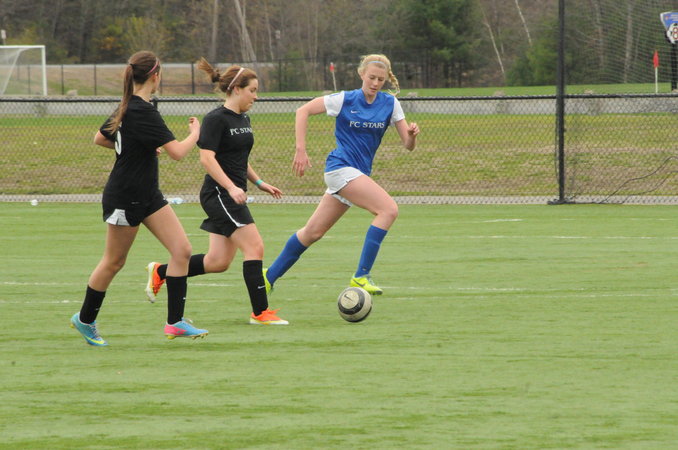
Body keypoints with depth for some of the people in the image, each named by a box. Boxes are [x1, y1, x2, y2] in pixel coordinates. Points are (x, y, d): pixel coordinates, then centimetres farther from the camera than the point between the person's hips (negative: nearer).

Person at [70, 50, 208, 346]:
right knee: (114, 262, 6)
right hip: (124, 197, -9)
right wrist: (194, 133, -7)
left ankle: (175, 321, -2)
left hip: (147, 195, 9)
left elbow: (100, 138, 21)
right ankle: (85, 319, 25)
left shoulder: (127, 107, 7)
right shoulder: (143, 112, -23)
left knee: (181, 249, -2)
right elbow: (177, 152, -26)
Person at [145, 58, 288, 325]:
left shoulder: (244, 120, 15)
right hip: (218, 194, -9)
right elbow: (207, 158, -20)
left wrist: (260, 183, 19)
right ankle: (260, 312, -10)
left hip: (233, 196, 9)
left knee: (218, 262, 9)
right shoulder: (216, 119, -12)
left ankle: (160, 272, 25)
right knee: (255, 246, -14)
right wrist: (231, 187, -28)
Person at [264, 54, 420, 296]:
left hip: (359, 173, 6)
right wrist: (300, 150, -9)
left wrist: (412, 134, -22)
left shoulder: (390, 104, 3)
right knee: (389, 209, -24)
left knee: (314, 231, 12)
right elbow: (303, 111, -2)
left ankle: (270, 275, 25)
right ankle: (361, 276, -25)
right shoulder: (345, 100, -8)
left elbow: (408, 145, 1)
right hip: (340, 167, -6)